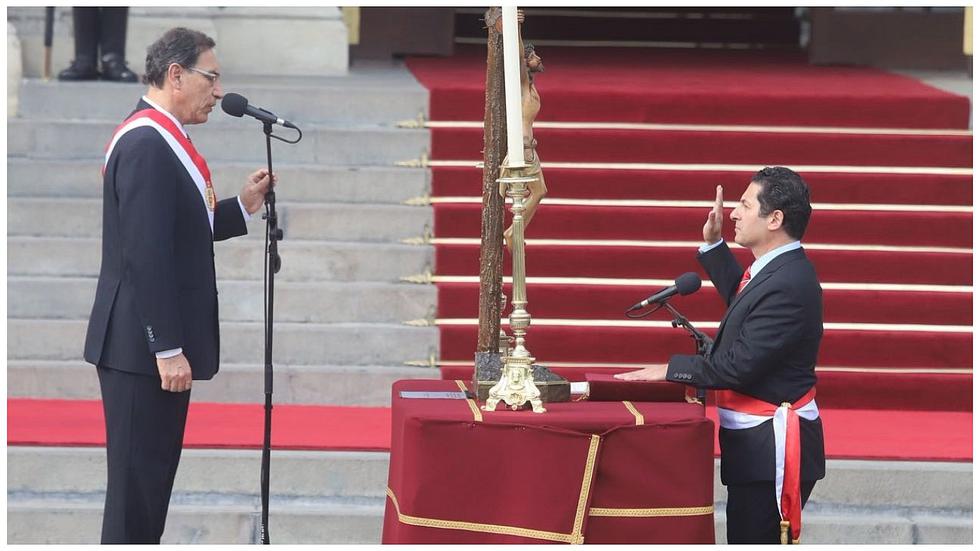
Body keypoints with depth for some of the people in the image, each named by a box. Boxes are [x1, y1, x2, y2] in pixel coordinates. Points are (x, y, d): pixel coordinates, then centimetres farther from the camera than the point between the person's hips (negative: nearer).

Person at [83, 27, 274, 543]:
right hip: (142, 346, -10)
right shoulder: (146, 144, -18)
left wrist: (242, 207, 10)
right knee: (137, 483, -5)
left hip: (157, 344, 10)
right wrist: (168, 349, -23)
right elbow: (146, 254, -23)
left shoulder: (156, 138, 14)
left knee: (152, 477, 15)